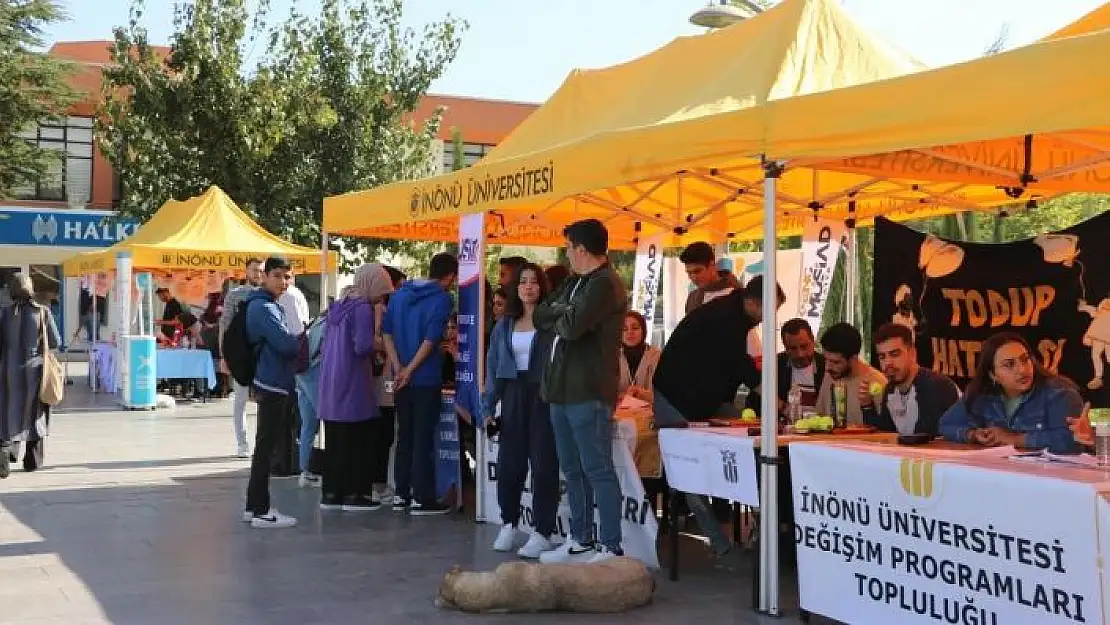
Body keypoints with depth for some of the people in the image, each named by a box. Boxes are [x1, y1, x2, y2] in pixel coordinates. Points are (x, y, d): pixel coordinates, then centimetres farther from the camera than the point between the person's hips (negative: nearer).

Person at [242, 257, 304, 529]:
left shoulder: (267, 305, 18)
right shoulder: (263, 307, -15)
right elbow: (286, 343, -22)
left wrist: (298, 340, 5)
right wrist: (307, 337, -5)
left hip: (272, 383, 11)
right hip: (272, 384, -11)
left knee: (265, 446, 15)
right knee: (265, 447, -6)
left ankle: (254, 506, 23)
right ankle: (261, 511, -2)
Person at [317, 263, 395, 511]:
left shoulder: (338, 306, 13)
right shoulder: (363, 308, -12)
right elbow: (363, 347, -21)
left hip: (331, 384, 8)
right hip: (353, 384, -8)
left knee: (335, 439, 12)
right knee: (357, 440, 1)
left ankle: (330, 493, 16)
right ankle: (354, 493, 5)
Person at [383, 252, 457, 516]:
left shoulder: (400, 294, 11)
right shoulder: (442, 299, -10)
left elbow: (386, 332, 5)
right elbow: (431, 340, -17)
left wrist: (399, 369, -2)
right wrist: (409, 371, -11)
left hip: (402, 381, 6)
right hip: (426, 379, -6)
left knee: (404, 436, 13)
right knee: (423, 439, -1)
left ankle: (401, 495, 17)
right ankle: (421, 499, 1)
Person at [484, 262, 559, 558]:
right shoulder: (505, 324, 12)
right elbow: (493, 364, 12)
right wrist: (489, 405, 7)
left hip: (544, 397, -4)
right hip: (513, 397, 4)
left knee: (543, 464, -2)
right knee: (509, 464, 5)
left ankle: (543, 533, 5)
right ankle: (509, 524, 23)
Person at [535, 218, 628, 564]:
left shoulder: (605, 285, -12)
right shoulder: (574, 283, 20)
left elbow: (571, 327, -23)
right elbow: (539, 317, 13)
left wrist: (555, 317, -1)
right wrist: (563, 314, -6)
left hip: (588, 393, -10)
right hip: (562, 390, 10)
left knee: (597, 470, -7)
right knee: (573, 471, 14)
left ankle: (611, 548, -3)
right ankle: (580, 542, 23)